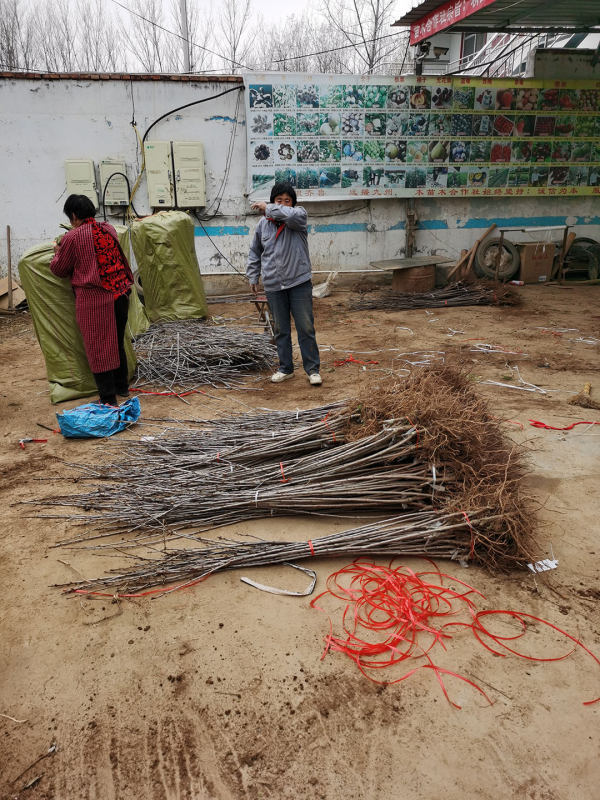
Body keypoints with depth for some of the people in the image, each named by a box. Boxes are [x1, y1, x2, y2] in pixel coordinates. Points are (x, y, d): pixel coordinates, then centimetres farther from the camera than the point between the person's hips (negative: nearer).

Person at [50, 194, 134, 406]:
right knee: (117, 342, 18)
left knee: (98, 348, 3)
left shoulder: (73, 237, -10)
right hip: (120, 292, 6)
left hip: (93, 298, -6)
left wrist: (58, 252, 21)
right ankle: (122, 386, 29)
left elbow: (59, 269, 2)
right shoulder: (109, 229, 5)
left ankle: (108, 398, 5)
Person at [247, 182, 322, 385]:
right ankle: (285, 368, 23)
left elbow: (292, 215, -30)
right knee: (281, 329, 11)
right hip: (273, 285, 3)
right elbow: (255, 253, 18)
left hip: (299, 282, -3)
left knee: (306, 328, 0)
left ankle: (312, 369, 10)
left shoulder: (299, 215, -3)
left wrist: (268, 209, -20)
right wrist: (253, 277, 14)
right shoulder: (263, 224, 7)